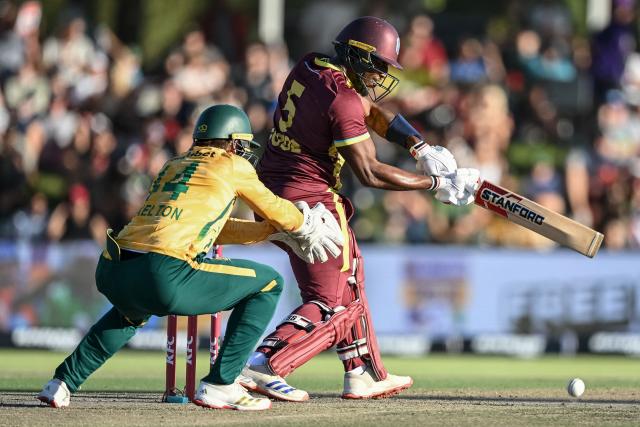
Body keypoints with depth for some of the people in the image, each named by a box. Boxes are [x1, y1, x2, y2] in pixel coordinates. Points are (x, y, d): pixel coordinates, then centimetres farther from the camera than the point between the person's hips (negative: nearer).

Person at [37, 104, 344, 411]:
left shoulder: (174, 166, 30)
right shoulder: (232, 165, 12)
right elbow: (273, 207, 25)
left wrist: (275, 230, 38)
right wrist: (304, 226, 45)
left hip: (109, 274, 8)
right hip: (163, 278, -8)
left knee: (134, 309, 44)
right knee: (269, 283, 9)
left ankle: (62, 384, 32)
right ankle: (219, 386, 4)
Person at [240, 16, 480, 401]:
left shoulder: (311, 67, 8)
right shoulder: (343, 99, -20)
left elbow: (369, 109, 17)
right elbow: (370, 173, -19)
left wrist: (420, 147, 6)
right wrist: (436, 183, -12)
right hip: (310, 202, -10)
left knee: (348, 279, 22)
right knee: (333, 304, -4)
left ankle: (365, 375, 29)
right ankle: (263, 366, -17)